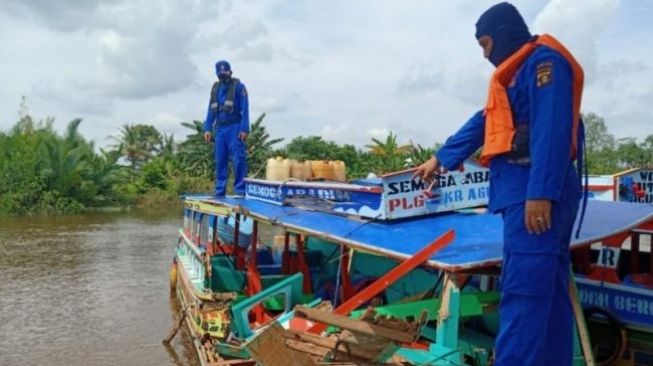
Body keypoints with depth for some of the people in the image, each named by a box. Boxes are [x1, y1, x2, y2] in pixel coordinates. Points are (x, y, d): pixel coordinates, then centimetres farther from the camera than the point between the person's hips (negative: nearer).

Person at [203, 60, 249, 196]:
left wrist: (245, 129, -16)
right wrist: (207, 128, 8)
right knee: (220, 161, 7)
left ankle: (240, 191, -6)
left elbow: (245, 109, -8)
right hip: (220, 129, 6)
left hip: (234, 128, -6)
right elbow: (211, 110, 17)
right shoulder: (215, 88, 15)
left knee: (238, 160, -9)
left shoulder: (238, 86, -2)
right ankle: (219, 192, 13)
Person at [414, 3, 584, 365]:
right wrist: (441, 159, 34)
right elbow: (484, 122, 30)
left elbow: (552, 129, -18)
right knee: (549, 289, 9)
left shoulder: (544, 60, -6)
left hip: (536, 190, -10)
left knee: (523, 292, -12)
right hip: (525, 189, 10)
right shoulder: (519, 71, 25)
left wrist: (540, 192, -26)